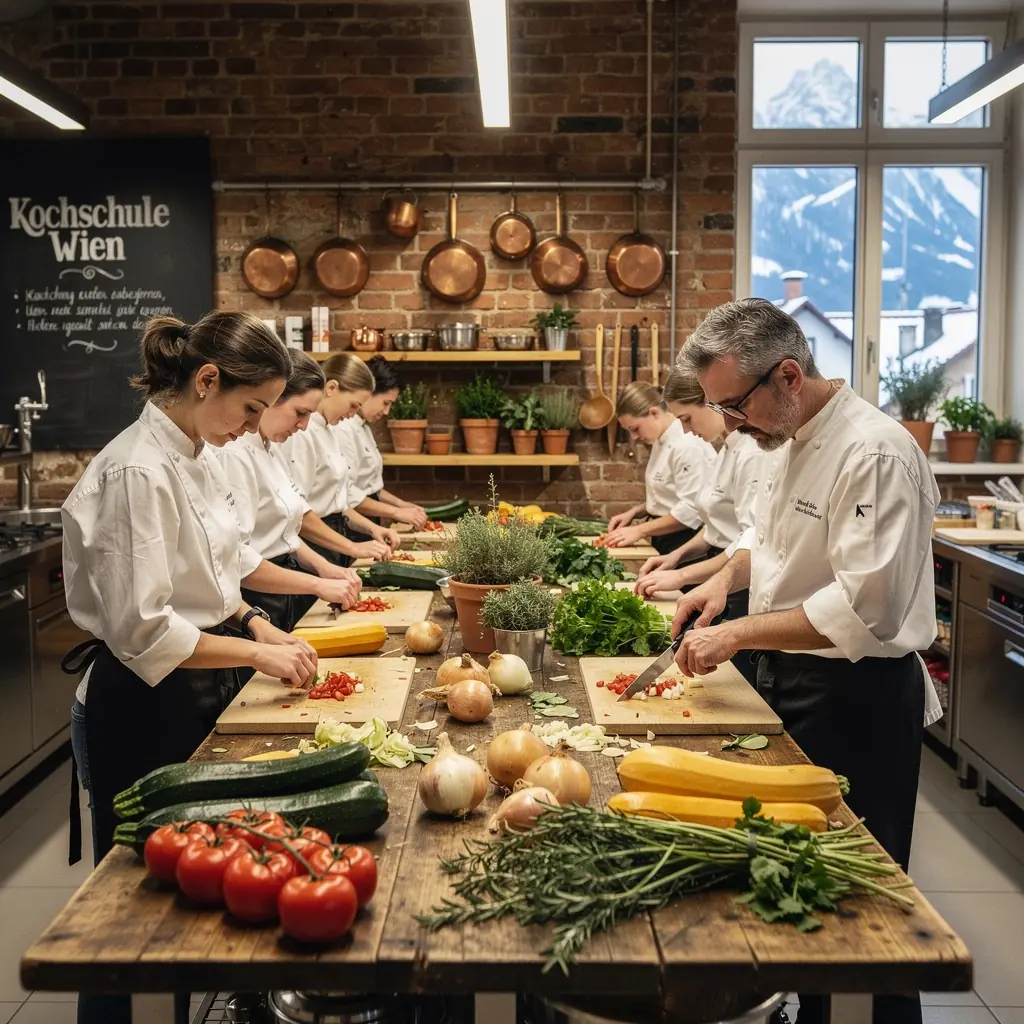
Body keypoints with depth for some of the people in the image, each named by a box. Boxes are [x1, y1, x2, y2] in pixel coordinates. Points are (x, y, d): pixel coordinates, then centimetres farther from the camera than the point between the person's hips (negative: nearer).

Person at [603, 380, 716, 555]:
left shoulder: (688, 447, -20)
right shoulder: (662, 443, 11)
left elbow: (691, 510, -23)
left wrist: (639, 531, -19)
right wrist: (635, 512, 5)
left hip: (685, 545, -9)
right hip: (664, 542, 9)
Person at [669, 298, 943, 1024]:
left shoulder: (875, 454, -25)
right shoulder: (790, 439, 5)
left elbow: (865, 611, -29)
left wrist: (738, 633, -24)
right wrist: (731, 576, 0)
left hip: (857, 697, -9)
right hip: (793, 679, 9)